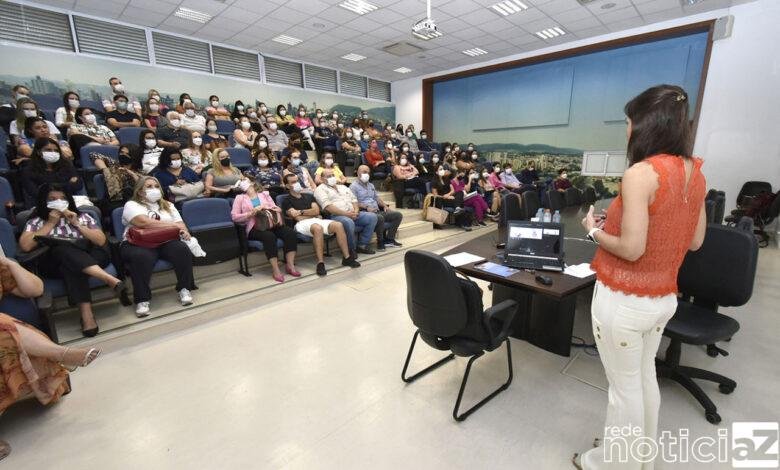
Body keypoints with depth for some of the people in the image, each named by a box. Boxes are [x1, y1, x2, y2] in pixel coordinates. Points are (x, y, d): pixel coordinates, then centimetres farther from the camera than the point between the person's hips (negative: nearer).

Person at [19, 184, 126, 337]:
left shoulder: (82, 216, 15)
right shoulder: (36, 221, 14)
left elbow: (102, 241, 2)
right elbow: (25, 246, -5)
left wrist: (76, 224, -4)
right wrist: (50, 223, -3)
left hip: (88, 259, 2)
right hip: (54, 265, -1)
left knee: (72, 267, -33)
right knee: (64, 248, -34)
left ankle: (86, 313, -40)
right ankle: (109, 279, -52)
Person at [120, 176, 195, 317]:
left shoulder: (168, 205, 24)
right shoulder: (131, 205, 8)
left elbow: (180, 223, 13)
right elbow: (144, 222, -12)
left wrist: (184, 231, -12)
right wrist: (173, 225, -11)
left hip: (166, 241, 3)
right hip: (138, 243, -3)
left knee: (182, 249, -30)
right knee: (141, 258, -37)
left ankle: (184, 289, -15)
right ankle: (142, 300, -23)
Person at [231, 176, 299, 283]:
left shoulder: (264, 194, 25)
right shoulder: (240, 198, 18)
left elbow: (278, 209, 15)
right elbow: (234, 217, 5)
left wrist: (268, 207, -6)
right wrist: (251, 213, -6)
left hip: (271, 223, 3)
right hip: (255, 226, -3)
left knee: (290, 232, -26)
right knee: (269, 236, -37)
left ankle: (290, 265, -23)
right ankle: (275, 270, -31)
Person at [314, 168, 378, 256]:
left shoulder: (343, 187, 28)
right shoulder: (320, 189, 5)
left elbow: (354, 200, 22)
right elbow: (327, 206, -11)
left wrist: (356, 211, -2)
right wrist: (346, 213, -18)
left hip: (353, 214, 7)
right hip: (336, 216, -7)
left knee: (372, 216, -12)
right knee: (349, 222, -39)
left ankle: (362, 245, -3)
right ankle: (351, 249, -14)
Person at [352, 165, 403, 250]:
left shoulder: (370, 185, 26)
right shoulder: (354, 186, 0)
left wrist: (384, 205, 6)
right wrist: (366, 207, -23)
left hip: (377, 211, 8)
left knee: (398, 215, -5)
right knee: (380, 218, -39)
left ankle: (389, 239, -3)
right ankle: (380, 241, -17)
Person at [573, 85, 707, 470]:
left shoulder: (641, 174, -22)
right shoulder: (696, 174, 4)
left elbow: (631, 249, -25)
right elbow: (694, 241, 11)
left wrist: (594, 230, -8)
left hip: (624, 300, -8)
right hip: (664, 297, 8)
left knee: (623, 386, 10)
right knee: (645, 375, 25)